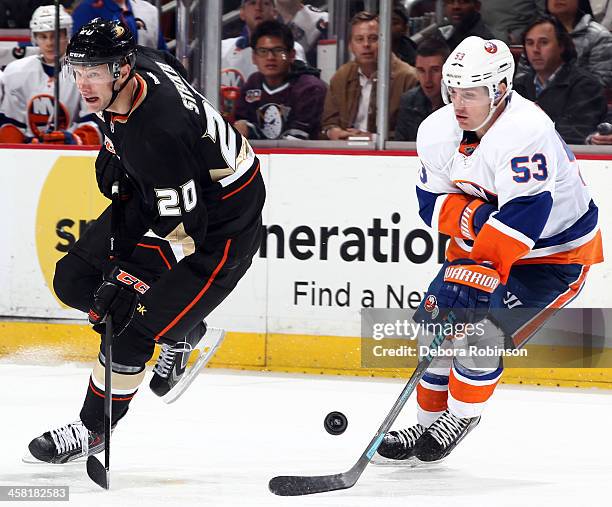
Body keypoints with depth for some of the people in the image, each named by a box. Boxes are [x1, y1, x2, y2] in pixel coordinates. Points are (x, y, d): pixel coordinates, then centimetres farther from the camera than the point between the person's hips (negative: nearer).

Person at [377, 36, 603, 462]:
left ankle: (463, 414, 4)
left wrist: (477, 274, -41)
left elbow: (523, 216, -38)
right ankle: (431, 422, 18)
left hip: (555, 249, -7)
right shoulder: (437, 132, -9)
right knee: (435, 318, 1)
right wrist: (471, 216, -24)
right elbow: (432, 200, -2)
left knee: (479, 326, -19)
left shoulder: (526, 131, -33)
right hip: (484, 241, 7)